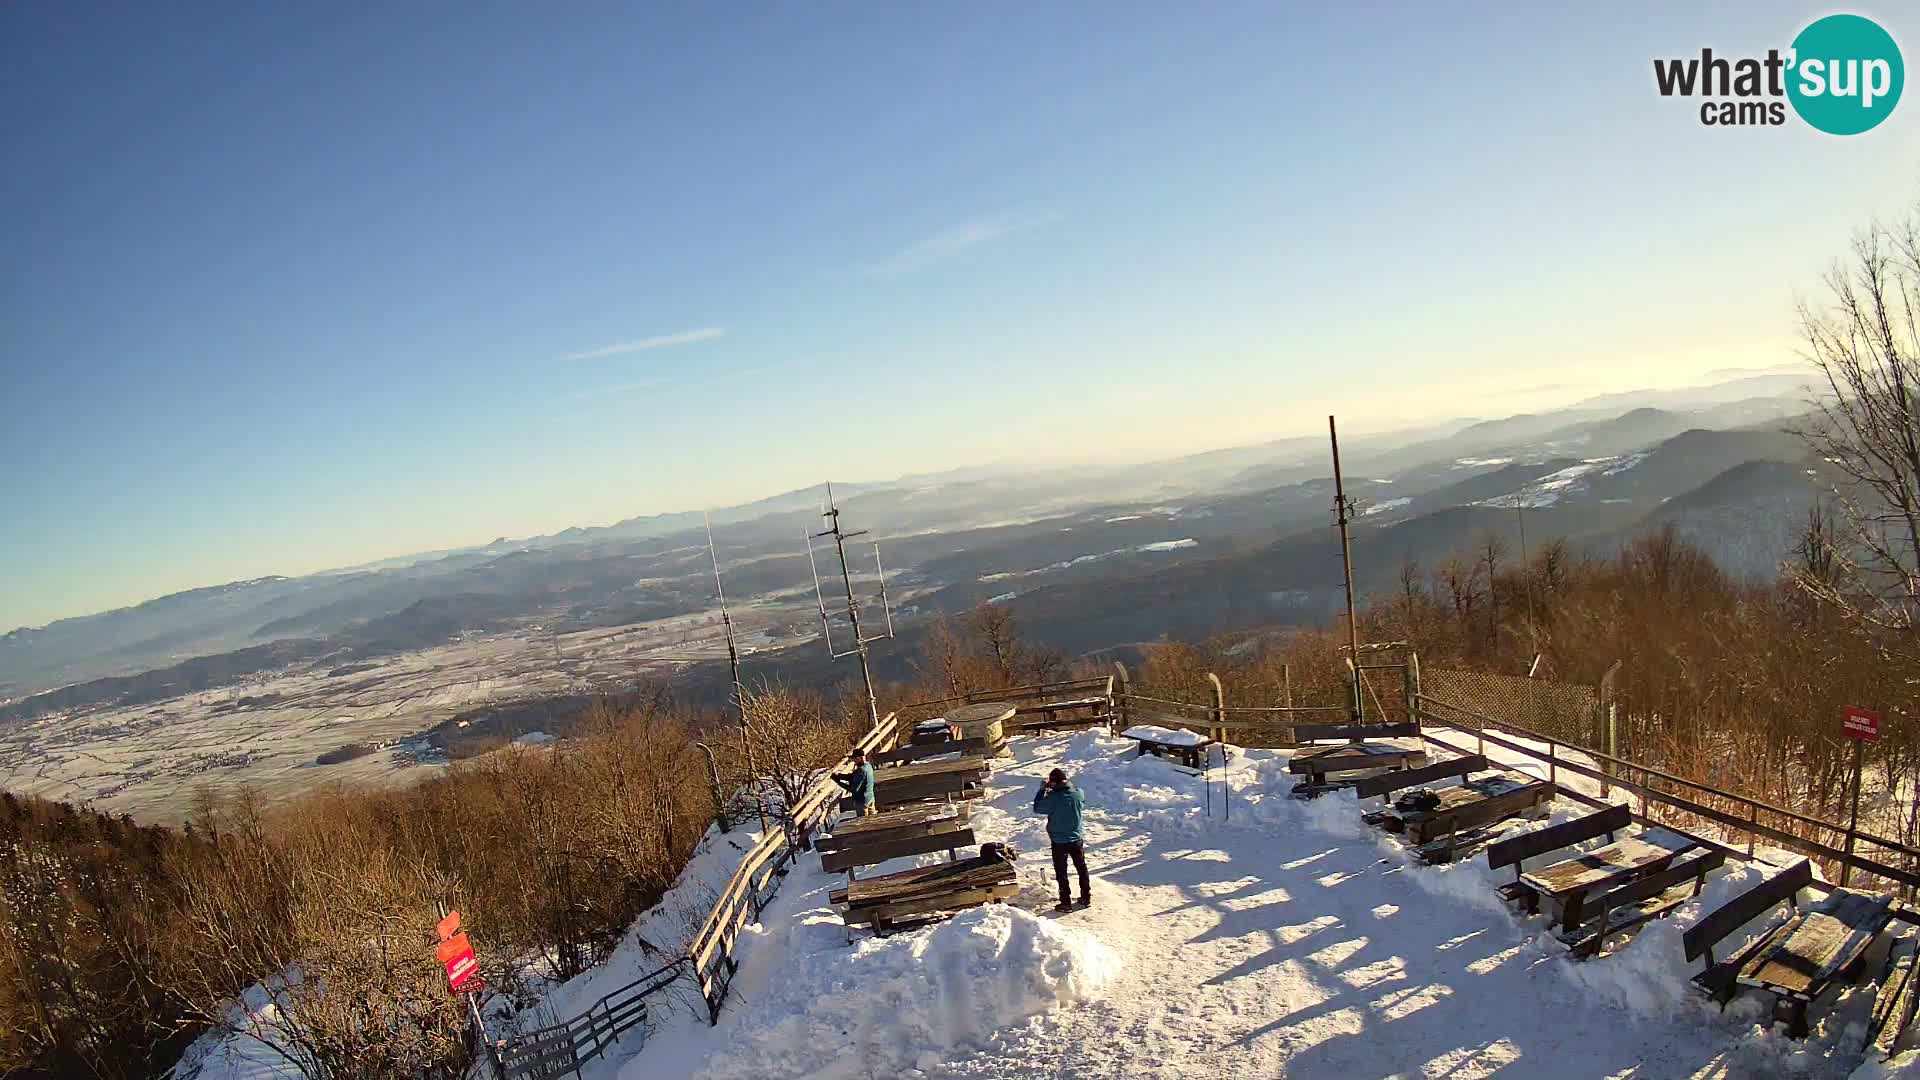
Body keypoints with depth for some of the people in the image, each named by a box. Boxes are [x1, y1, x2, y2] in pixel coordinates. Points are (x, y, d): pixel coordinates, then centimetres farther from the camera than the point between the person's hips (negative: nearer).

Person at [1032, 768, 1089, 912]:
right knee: (1082, 868, 20)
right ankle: (1086, 897, 30)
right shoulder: (1078, 793, -12)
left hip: (1059, 842, -4)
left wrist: (1042, 790, -2)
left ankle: (1066, 902, 14)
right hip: (1077, 839, 4)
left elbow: (1037, 808, -10)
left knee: (1061, 873, 10)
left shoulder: (1053, 797, -24)